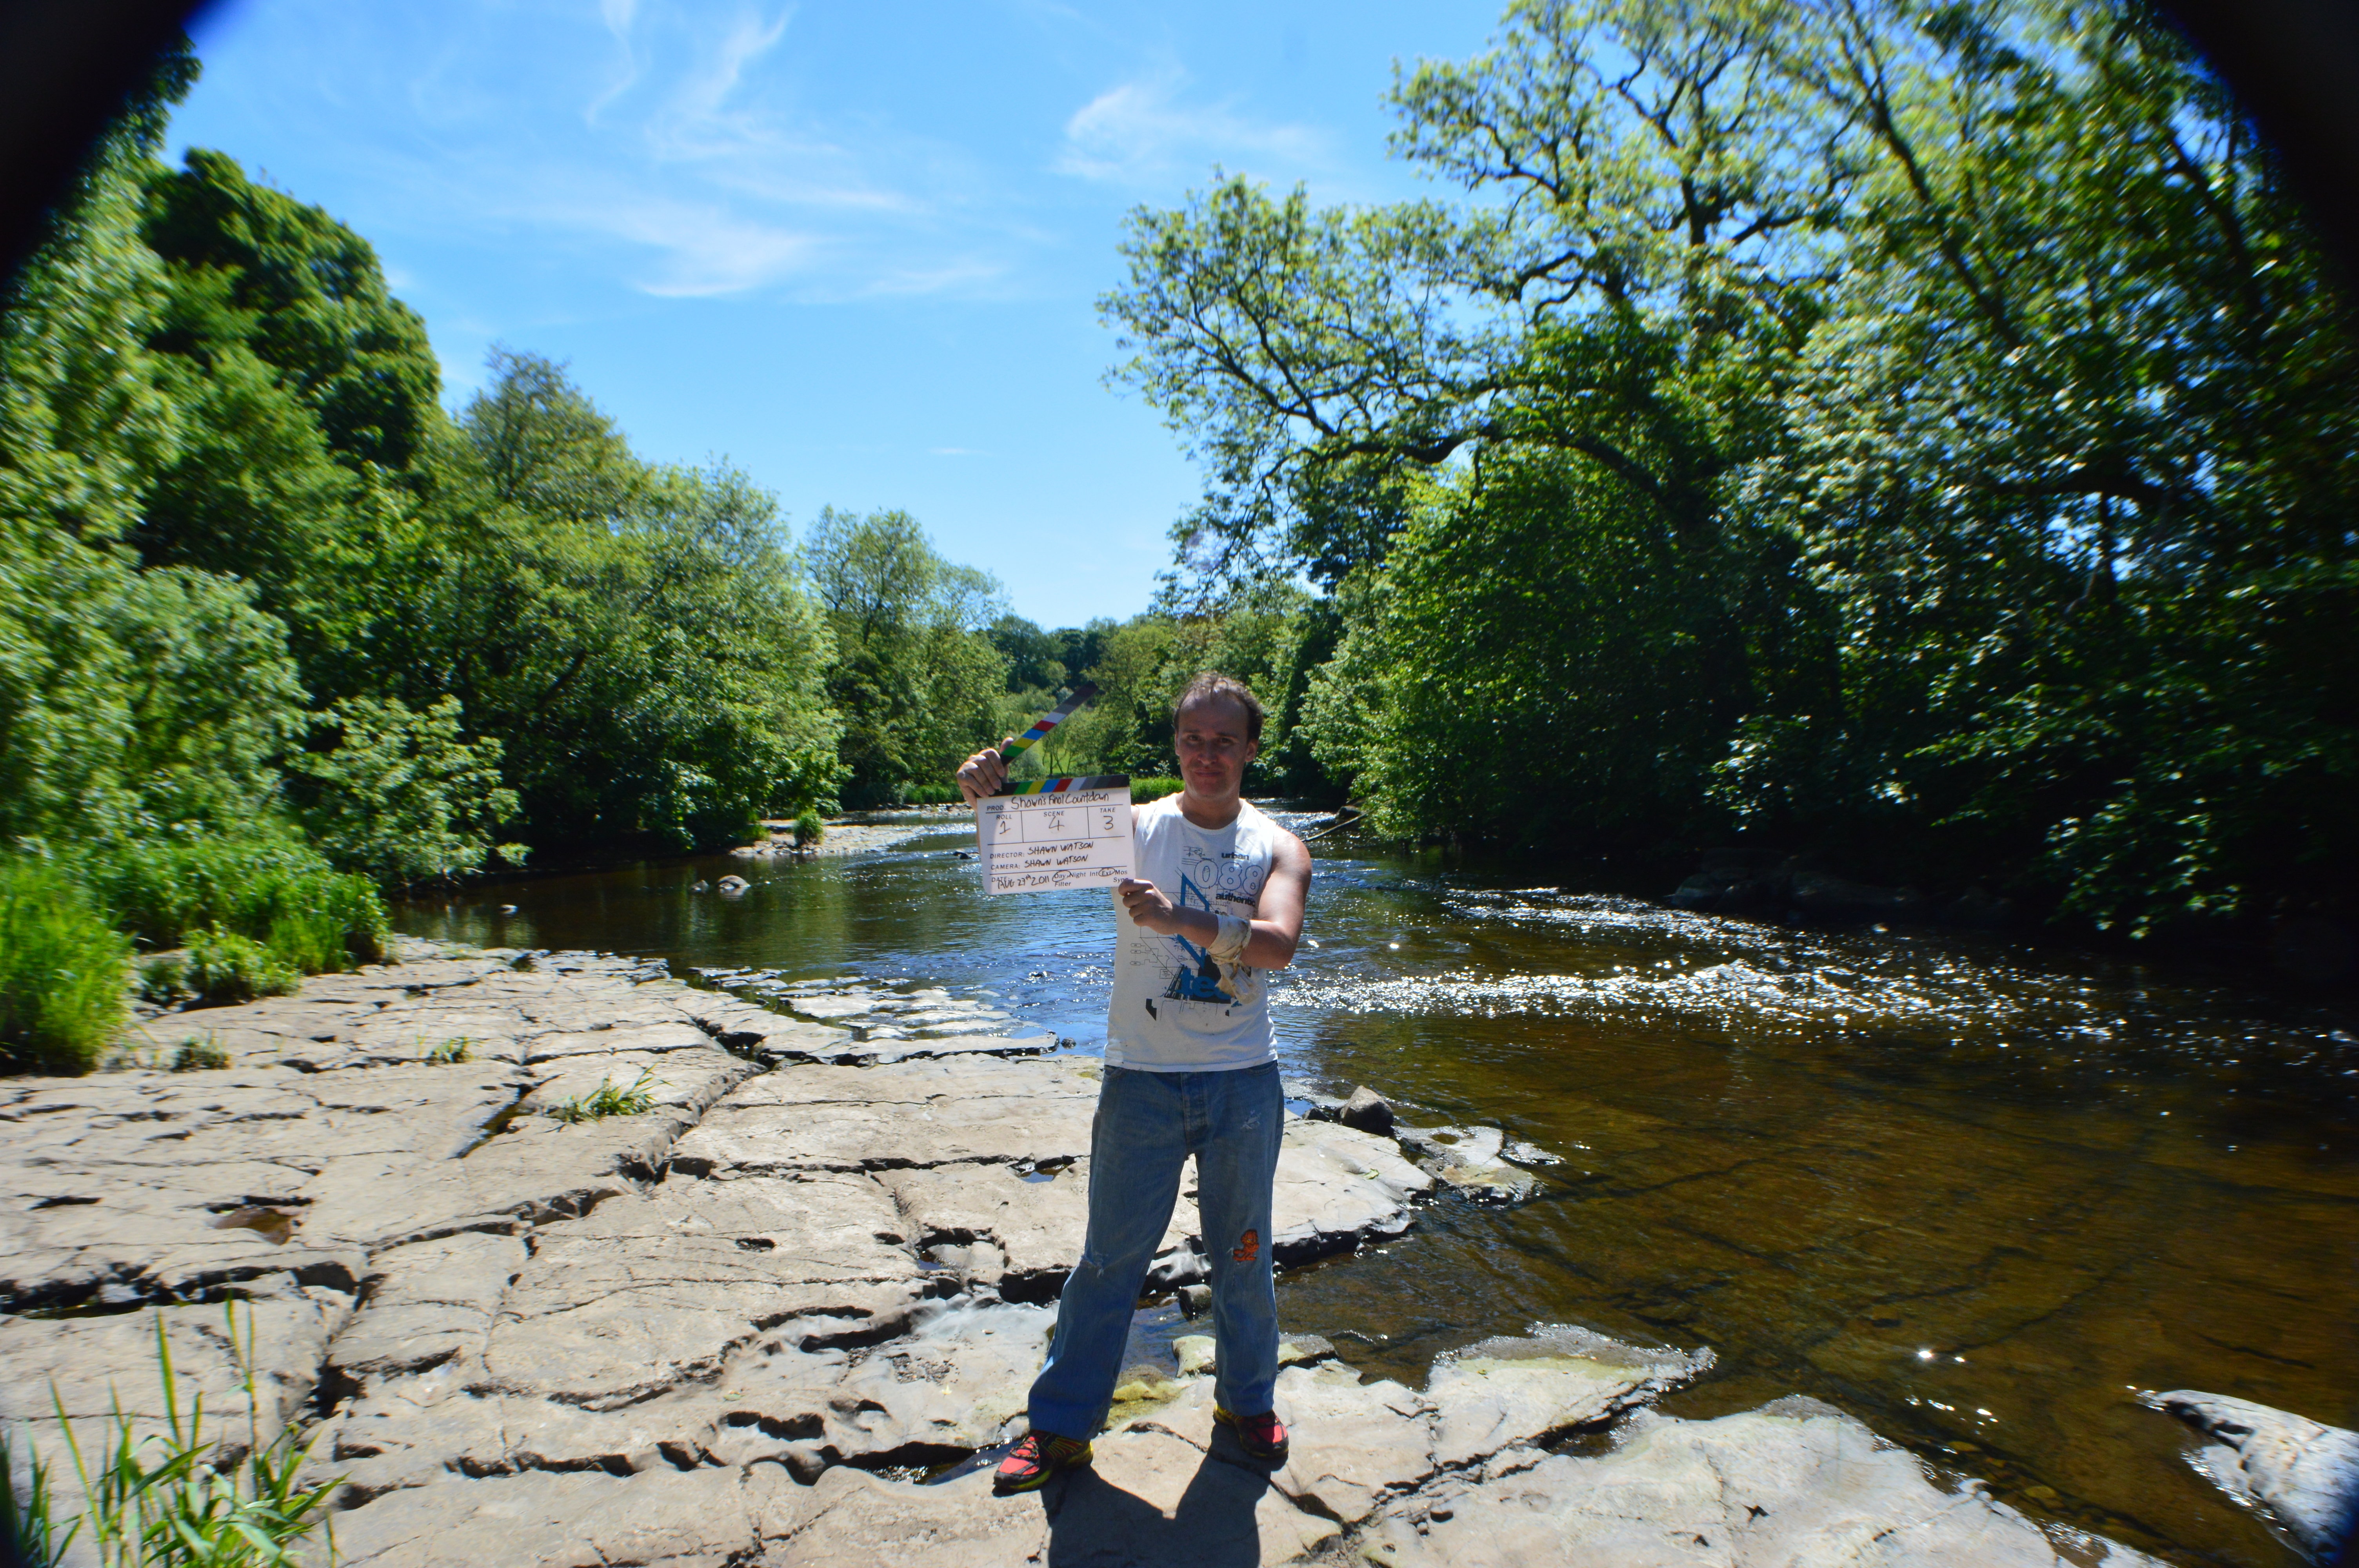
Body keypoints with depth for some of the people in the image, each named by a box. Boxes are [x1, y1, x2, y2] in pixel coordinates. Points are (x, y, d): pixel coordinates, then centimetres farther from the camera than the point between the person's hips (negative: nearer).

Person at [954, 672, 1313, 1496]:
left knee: (1243, 1255, 17)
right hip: (1140, 1081, -1)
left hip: (1243, 1085, 1)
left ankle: (1247, 1400, 40)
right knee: (1108, 1258, 9)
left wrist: (1180, 918, -37)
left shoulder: (1278, 848, -3)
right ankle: (1062, 1424, 26)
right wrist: (988, 793, -37)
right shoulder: (1132, 827, -2)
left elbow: (1279, 942, -21)